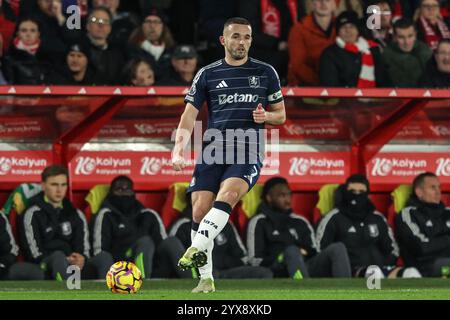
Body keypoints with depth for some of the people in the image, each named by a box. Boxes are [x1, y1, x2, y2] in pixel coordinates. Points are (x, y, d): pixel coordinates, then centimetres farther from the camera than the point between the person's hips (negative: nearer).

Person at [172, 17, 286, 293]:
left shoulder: (266, 73, 12)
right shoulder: (207, 74, 11)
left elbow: (281, 115, 17)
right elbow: (190, 115, 9)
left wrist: (265, 117, -7)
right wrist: (179, 150, -6)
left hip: (248, 152, -1)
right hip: (213, 151, 2)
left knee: (227, 194, -30)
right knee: (200, 209, -9)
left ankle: (197, 249, -38)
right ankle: (206, 278, -1)